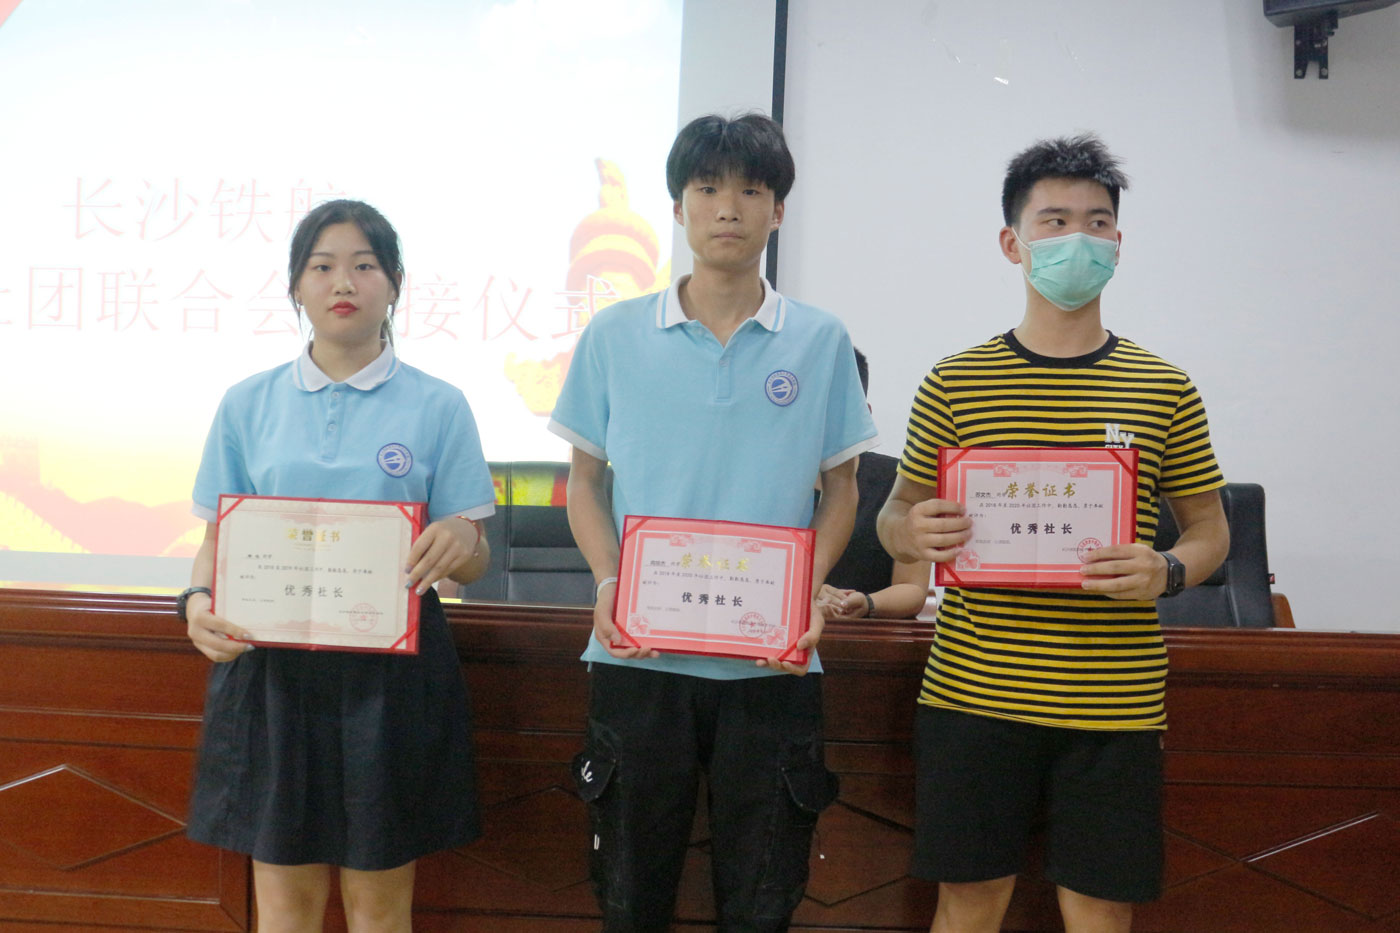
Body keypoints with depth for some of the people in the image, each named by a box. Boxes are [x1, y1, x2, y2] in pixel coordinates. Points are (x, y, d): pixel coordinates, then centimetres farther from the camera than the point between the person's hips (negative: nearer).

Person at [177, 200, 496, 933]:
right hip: (272, 666, 1)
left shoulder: (436, 406, 1)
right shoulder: (249, 405, 6)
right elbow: (218, 539, 8)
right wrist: (199, 600, -13)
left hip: (391, 671, -1)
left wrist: (461, 541, -23)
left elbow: (472, 562, 1)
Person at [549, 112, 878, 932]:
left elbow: (840, 487, 7)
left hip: (771, 660, 0)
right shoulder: (616, 335, 2)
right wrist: (609, 583, -9)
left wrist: (808, 594, -9)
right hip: (638, 655, 0)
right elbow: (585, 480, 8)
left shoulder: (820, 341, 2)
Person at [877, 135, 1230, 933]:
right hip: (972, 691, 0)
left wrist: (1167, 572, -12)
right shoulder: (955, 382, 3)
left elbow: (1210, 532, 10)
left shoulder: (1164, 389, 5)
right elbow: (897, 514, 9)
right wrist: (913, 535, -15)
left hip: (1114, 706, 1)